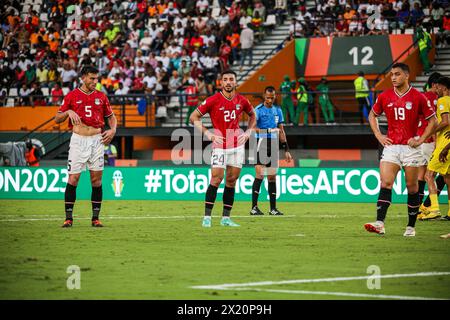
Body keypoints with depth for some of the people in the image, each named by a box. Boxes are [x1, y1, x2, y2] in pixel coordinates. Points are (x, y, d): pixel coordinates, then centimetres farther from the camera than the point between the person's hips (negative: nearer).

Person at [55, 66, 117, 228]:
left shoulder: (101, 97, 9)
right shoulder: (72, 96, 3)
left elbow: (111, 116, 19)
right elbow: (57, 118, 5)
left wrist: (112, 130, 1)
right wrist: (68, 112, -14)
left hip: (96, 140, 2)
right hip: (78, 140, -2)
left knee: (97, 178, 1)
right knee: (73, 178, -7)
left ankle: (95, 218, 7)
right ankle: (68, 217, -1)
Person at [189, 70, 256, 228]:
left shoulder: (242, 101, 3)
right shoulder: (213, 100, -8)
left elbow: (252, 116, 22)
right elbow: (193, 117, -3)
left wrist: (248, 133, 8)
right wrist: (208, 134, -10)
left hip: (237, 144, 4)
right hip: (220, 145, -4)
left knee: (231, 181, 5)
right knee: (216, 179, -11)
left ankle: (226, 218, 10)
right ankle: (207, 217, -6)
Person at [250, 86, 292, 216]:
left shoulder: (278, 110, 14)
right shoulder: (258, 110, -5)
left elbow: (281, 131, 18)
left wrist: (286, 149, 15)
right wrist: (269, 130, -24)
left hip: (274, 145, 6)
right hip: (262, 143, -6)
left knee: (272, 177, 6)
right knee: (260, 174, -12)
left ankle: (273, 208, 9)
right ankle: (254, 207, -11)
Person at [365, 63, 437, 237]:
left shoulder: (418, 97, -4)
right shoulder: (384, 97, 4)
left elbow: (432, 121, 2)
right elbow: (372, 115, 20)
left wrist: (421, 140, -6)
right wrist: (379, 136, 8)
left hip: (410, 147, -2)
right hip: (391, 146, 2)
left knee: (412, 187, 4)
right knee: (385, 183, -12)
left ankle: (411, 227, 14)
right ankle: (379, 224, -20)